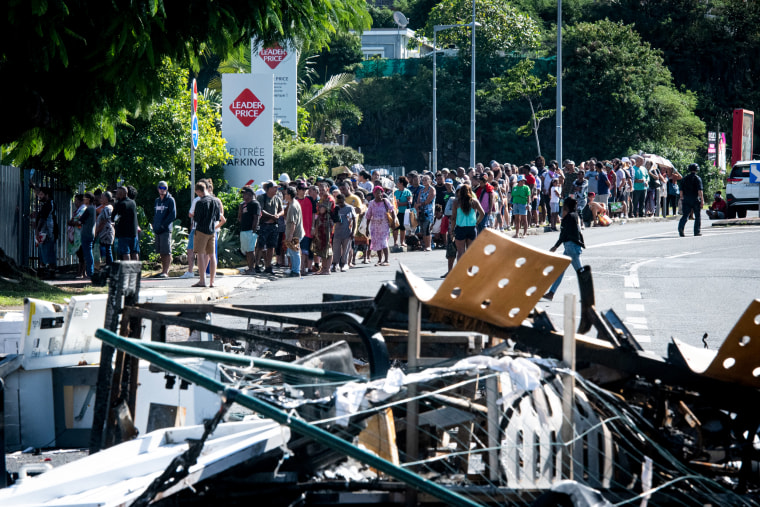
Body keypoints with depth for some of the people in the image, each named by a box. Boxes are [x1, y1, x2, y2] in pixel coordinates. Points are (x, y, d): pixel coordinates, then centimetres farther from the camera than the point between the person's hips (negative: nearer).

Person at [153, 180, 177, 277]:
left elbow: (173, 216, -9)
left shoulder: (170, 200, -2)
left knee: (166, 252, -8)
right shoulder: (157, 200, 19)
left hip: (166, 230, -7)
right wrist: (154, 226, 12)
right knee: (161, 252, 9)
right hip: (157, 230, 7)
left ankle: (166, 272, -11)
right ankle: (163, 270, 14)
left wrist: (163, 225, -12)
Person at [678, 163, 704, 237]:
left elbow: (681, 190, 10)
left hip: (686, 200, 4)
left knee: (685, 215, 1)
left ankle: (680, 227, -24)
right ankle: (697, 231, 10)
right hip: (695, 200, -3)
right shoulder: (697, 179, -5)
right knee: (698, 216, 9)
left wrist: (682, 199, 16)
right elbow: (699, 191, -13)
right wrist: (702, 200, -10)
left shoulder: (684, 178, 10)